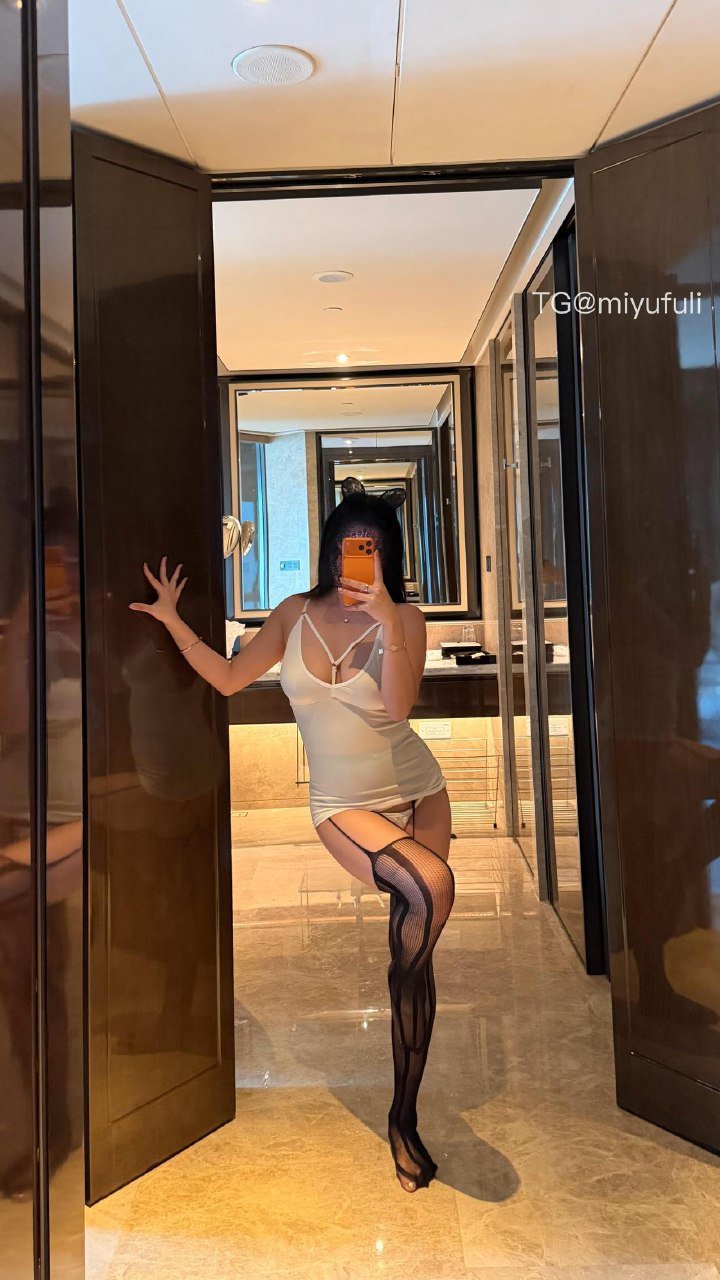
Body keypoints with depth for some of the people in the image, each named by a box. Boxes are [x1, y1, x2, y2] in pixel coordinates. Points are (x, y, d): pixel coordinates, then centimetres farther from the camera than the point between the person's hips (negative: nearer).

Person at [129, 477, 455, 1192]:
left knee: (411, 958, 3)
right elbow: (228, 678, 8)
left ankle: (403, 1120, 19)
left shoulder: (402, 619, -5)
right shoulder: (296, 616, 2)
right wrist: (173, 622, 1)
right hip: (343, 807, -1)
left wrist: (386, 620, -30)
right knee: (432, 889, -31)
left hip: (418, 795, 1)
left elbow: (397, 707, -20)